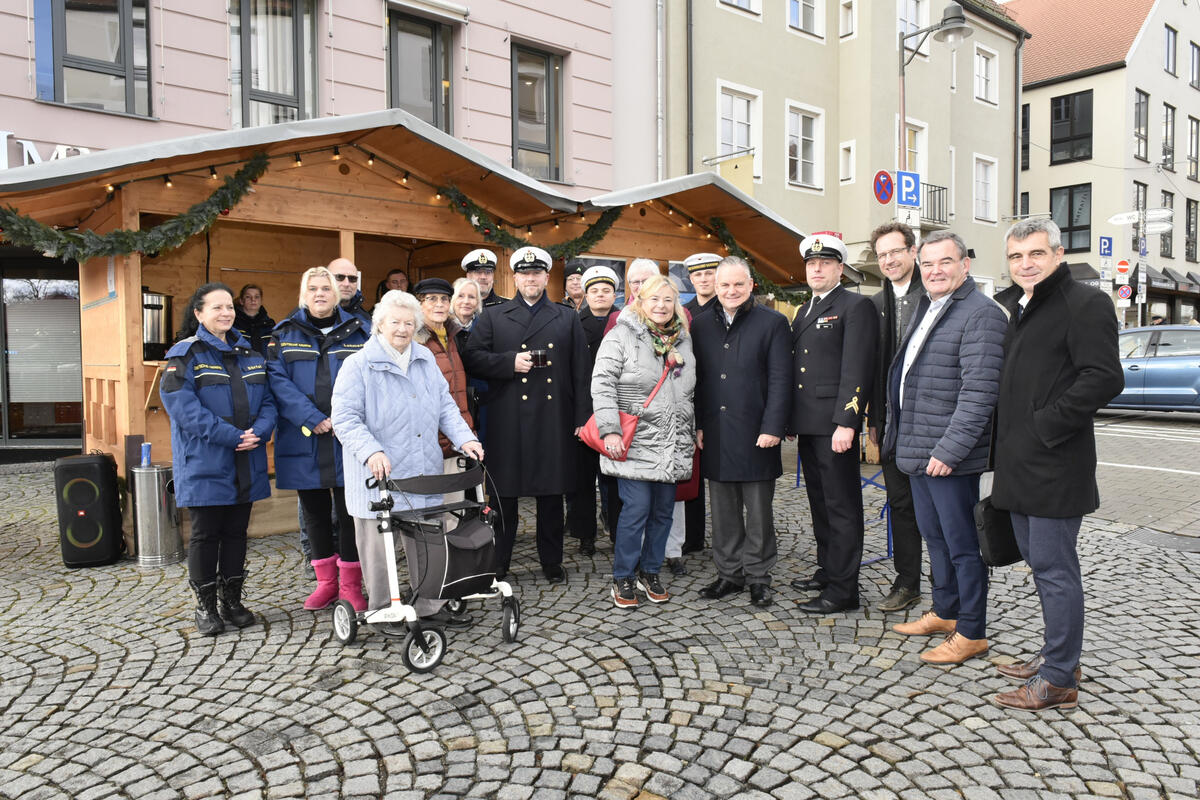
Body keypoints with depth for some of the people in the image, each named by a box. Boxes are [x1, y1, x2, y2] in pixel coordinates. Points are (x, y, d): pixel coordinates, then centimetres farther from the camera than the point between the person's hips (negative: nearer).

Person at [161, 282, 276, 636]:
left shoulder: (249, 353, 13)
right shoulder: (186, 354, -5)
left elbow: (267, 399, 10)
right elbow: (183, 407, -16)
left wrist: (259, 431, -11)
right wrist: (232, 436, -21)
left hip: (245, 465, 5)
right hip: (204, 464, -5)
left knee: (236, 532, 12)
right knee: (206, 534, 4)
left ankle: (232, 601, 24)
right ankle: (205, 606, 17)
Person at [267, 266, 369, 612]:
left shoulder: (357, 331, 7)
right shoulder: (285, 334, 7)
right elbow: (278, 380, -4)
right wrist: (313, 419, -16)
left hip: (348, 440, -1)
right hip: (303, 440, 1)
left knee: (349, 509, 2)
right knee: (314, 511, 10)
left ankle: (351, 585, 14)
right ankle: (326, 581, 25)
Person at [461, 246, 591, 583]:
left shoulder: (568, 318, 12)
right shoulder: (493, 316, 9)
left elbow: (580, 372, 8)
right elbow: (472, 358, 1)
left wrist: (582, 417, 2)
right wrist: (510, 362, -12)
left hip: (553, 423, 1)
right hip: (508, 423, -1)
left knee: (552, 493, 9)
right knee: (504, 493, 5)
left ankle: (552, 561, 24)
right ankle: (497, 564, 18)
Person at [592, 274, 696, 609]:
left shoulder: (683, 341, 14)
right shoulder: (622, 336, -5)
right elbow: (602, 383, -11)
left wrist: (691, 434, 20)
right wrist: (610, 430, -17)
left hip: (672, 447, 6)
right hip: (636, 443, -6)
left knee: (663, 510, 10)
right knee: (636, 509, -6)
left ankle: (650, 573, 26)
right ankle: (623, 578, 10)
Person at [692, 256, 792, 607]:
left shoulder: (773, 322, -2)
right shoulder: (701, 325, 10)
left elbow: (780, 380, -6)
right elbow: (695, 379, 11)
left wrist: (772, 428, -13)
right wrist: (696, 424, 4)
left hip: (755, 433, -3)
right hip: (714, 434, 4)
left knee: (758, 510, 6)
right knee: (723, 510, 12)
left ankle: (759, 577, 20)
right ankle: (729, 573, 25)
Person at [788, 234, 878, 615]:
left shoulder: (856, 307, -6)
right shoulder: (804, 311, 19)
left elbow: (857, 369, -15)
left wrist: (846, 422, -21)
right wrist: (788, 419, 15)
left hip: (835, 424, -8)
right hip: (807, 425, 8)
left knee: (842, 505, -2)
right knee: (819, 501, 17)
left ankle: (843, 589, 5)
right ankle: (827, 570, 30)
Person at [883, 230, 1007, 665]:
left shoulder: (980, 313, -15)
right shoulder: (926, 308, 15)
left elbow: (979, 391, -22)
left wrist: (950, 450, -24)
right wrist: (895, 433, 18)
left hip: (950, 456, -9)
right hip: (918, 450, 9)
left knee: (961, 543, 2)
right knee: (934, 536, 20)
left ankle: (972, 632, 16)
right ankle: (944, 612, 35)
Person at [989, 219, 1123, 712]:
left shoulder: (1085, 304, -10)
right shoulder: (1013, 306, 16)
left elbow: (1104, 379, -20)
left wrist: (1046, 425, -18)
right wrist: (1004, 440, 14)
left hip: (1056, 464, -9)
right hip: (1020, 462, 9)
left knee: (1054, 567, -3)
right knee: (1038, 561, 17)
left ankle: (1058, 680, 8)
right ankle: (1056, 656, 32)